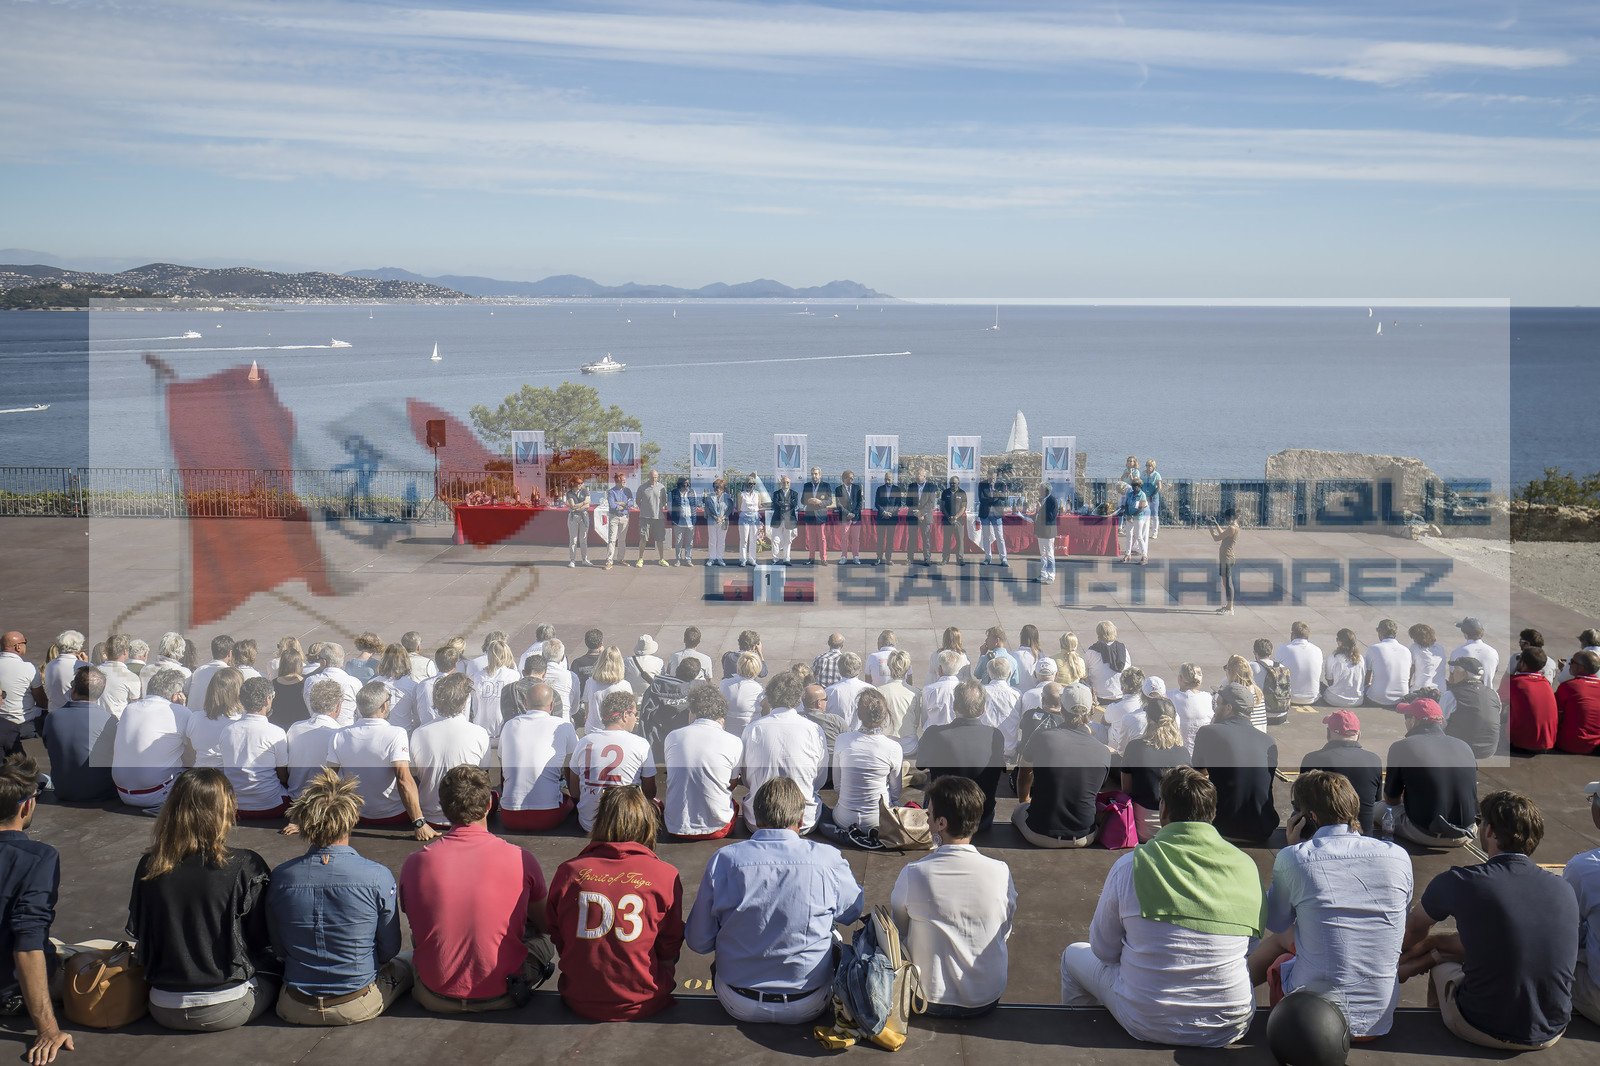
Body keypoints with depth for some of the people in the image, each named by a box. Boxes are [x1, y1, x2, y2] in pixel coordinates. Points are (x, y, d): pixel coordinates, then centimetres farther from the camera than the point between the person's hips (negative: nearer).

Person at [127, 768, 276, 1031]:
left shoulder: (148, 867, -9)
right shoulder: (245, 867, -20)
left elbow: (135, 935, 4)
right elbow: (264, 940, -10)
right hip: (226, 1011, -4)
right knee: (271, 969, 25)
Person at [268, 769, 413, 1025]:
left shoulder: (279, 877, -14)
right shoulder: (378, 877, -21)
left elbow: (278, 947, 0)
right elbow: (390, 949, -8)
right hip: (358, 1008, -2)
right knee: (404, 965, 29)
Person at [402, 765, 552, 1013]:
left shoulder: (415, 862, -11)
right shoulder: (521, 860, -14)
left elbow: (415, 925, 8)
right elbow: (543, 925, 5)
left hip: (437, 999, 0)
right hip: (502, 997, 0)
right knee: (543, 939, 28)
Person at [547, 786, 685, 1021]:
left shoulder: (568, 871, -8)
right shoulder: (665, 875, -11)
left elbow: (558, 941, 5)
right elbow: (669, 950, 0)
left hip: (578, 1002, 2)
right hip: (641, 1004, -2)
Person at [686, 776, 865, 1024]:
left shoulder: (723, 860, -14)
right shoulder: (827, 859, -15)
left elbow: (698, 941, -5)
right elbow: (854, 910, 6)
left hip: (740, 1007, 1)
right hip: (808, 1007, 0)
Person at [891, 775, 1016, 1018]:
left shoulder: (912, 874, -19)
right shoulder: (1001, 873, -15)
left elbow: (898, 932, -2)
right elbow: (1004, 933, 2)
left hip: (930, 1001, -2)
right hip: (987, 1000, 2)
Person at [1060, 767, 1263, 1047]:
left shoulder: (1130, 866, -13)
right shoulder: (1246, 866, -5)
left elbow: (1104, 950, -2)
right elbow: (1252, 947, 8)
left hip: (1149, 1024, -3)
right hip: (1232, 1026, 3)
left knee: (1074, 954, 24)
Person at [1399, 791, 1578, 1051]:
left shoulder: (1460, 883, -13)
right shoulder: (1564, 890, -1)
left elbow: (1414, 929, 8)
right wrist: (1434, 942, 25)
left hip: (1485, 1033, -4)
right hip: (1552, 1034, 4)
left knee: (1440, 959, 24)